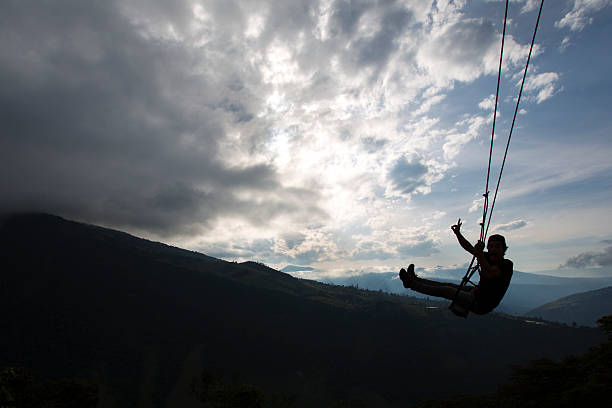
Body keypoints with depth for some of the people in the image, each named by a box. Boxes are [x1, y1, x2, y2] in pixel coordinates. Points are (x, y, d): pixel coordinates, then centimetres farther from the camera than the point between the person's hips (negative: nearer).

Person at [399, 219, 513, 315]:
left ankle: (411, 283, -4)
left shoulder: (507, 264, -19)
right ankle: (415, 280, 20)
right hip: (477, 292, 8)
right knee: (450, 286, 10)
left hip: (482, 304, -8)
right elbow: (469, 248, 8)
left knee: (447, 290, -10)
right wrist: (458, 233, -5)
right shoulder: (488, 257, 3)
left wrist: (479, 254, -48)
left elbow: (489, 274, -37)